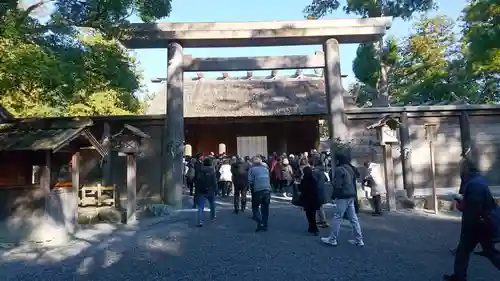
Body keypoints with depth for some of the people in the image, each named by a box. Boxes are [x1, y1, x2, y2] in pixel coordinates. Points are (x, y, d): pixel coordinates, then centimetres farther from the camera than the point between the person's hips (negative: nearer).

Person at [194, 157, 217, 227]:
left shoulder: (200, 171, -1)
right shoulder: (212, 171, -8)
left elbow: (197, 182, 1)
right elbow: (215, 182, -11)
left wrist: (196, 191, 7)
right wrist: (215, 189, -2)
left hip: (201, 191, 1)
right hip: (210, 191, -1)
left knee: (200, 207, -1)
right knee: (212, 204, 23)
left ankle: (200, 221, -11)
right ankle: (212, 217, 37)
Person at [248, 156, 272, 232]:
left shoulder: (252, 169, 2)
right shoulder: (265, 168, 16)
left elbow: (250, 181, -2)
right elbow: (269, 179, 17)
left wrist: (252, 187, 14)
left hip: (258, 190, -4)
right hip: (267, 189, 4)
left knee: (255, 207, 9)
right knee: (265, 208, 14)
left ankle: (260, 223, -7)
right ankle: (265, 225, 17)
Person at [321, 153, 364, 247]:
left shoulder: (339, 169, -13)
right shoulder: (350, 169, 14)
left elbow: (337, 185, -18)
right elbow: (354, 183, 17)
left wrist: (333, 196, -7)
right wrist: (354, 195, 21)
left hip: (343, 197, -9)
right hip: (351, 196, 9)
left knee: (337, 218, -2)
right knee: (353, 218, 12)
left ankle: (332, 239, 5)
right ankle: (359, 240, 16)